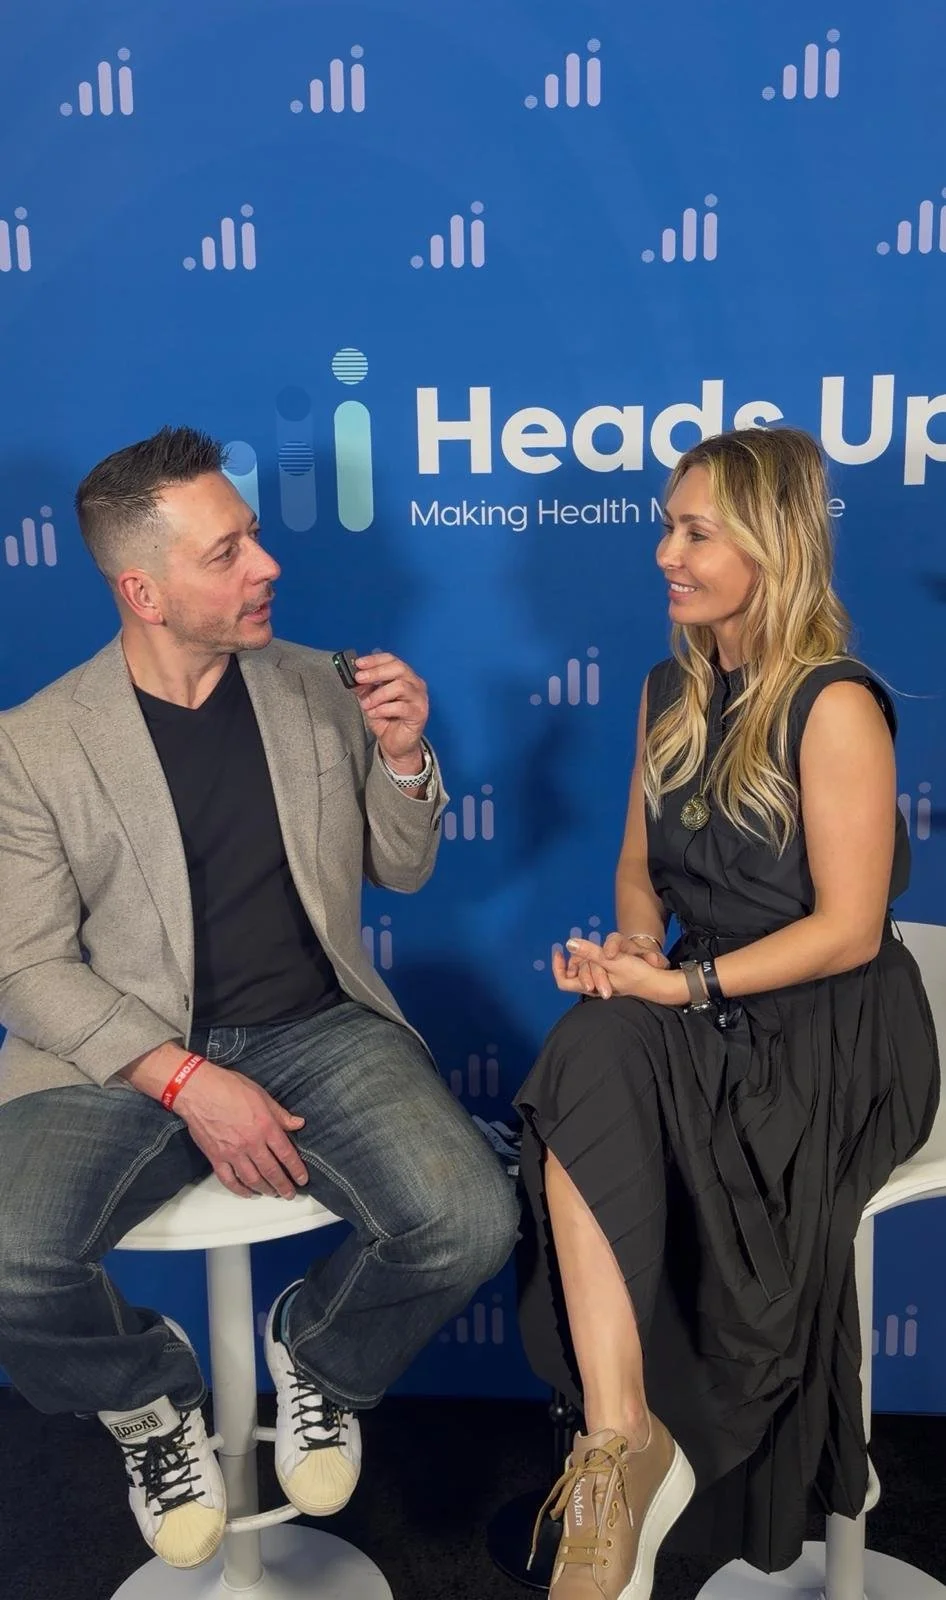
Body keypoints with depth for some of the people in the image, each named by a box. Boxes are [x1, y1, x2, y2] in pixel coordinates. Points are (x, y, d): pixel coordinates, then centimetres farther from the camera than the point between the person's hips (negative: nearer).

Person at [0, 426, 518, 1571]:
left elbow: (401, 872, 15)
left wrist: (403, 758, -6)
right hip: (121, 1053, -1)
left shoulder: (317, 688, 7)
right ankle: (147, 1393, 11)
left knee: (472, 1224, -22)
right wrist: (186, 1082, -18)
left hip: (319, 1027, 2)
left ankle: (319, 1353, 15)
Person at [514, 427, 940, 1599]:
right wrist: (632, 948, -5)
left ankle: (622, 1448, -10)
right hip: (703, 1016, 6)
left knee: (602, 1066, -28)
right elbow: (641, 865, 16)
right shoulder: (671, 693, 10)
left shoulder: (834, 708, -13)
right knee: (590, 1055, -26)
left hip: (832, 1033, -6)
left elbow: (849, 930, -15)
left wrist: (688, 986, -20)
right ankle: (624, 1445, -25)